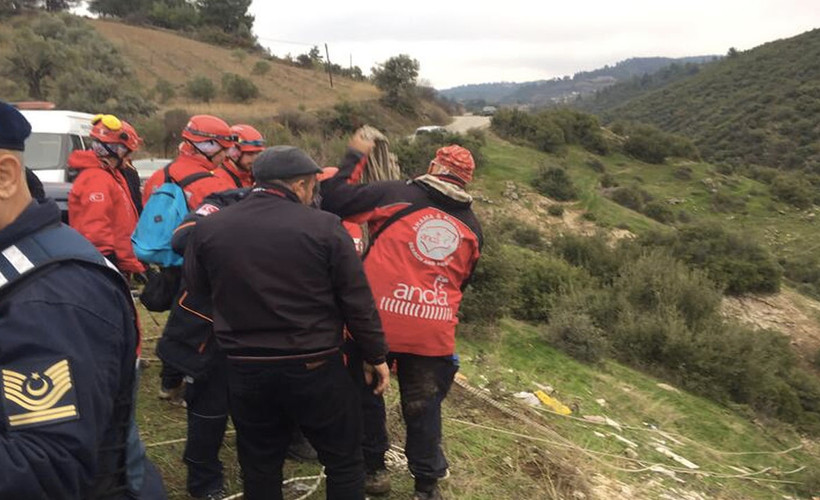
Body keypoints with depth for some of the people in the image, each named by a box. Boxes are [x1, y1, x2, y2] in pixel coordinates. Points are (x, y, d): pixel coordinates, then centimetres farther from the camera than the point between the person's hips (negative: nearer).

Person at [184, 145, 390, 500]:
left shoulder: (208, 227, -3)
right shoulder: (324, 226, -13)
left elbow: (196, 287, 13)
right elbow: (357, 301, -8)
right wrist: (375, 355, 4)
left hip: (245, 368, 3)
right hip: (315, 366, -3)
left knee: (259, 466, 21)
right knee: (343, 461, 16)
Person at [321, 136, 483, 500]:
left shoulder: (394, 195, -4)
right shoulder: (471, 226, 9)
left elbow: (332, 199, -2)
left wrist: (354, 156, 11)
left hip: (377, 321, -2)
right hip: (435, 332, 3)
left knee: (365, 393, 20)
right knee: (423, 408, 17)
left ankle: (373, 470, 31)